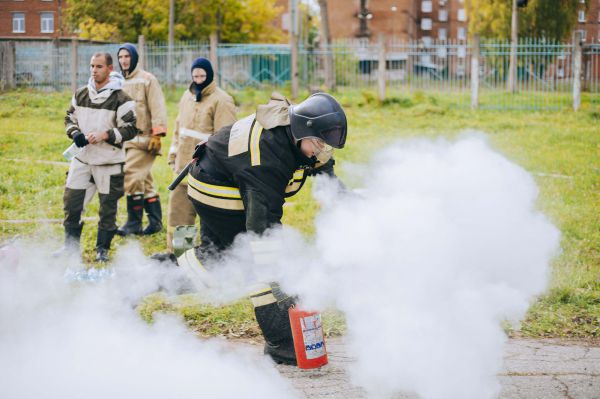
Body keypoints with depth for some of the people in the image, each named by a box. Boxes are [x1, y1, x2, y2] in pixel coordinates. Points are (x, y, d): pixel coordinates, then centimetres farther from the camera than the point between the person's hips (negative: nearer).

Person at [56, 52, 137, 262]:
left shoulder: (121, 99, -9)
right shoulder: (81, 94, 7)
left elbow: (130, 129, -10)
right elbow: (70, 118, 18)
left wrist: (105, 135, -19)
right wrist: (75, 133, -3)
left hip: (109, 162, -4)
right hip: (82, 158, 4)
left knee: (108, 206, 4)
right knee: (71, 201, 3)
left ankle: (103, 249, 18)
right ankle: (71, 245, 17)